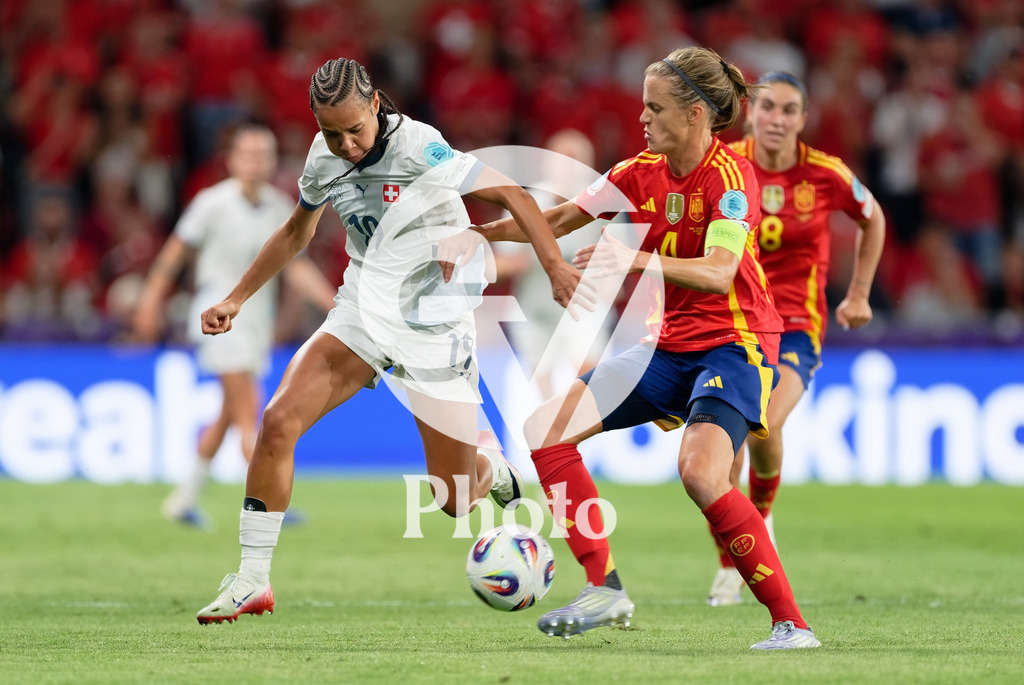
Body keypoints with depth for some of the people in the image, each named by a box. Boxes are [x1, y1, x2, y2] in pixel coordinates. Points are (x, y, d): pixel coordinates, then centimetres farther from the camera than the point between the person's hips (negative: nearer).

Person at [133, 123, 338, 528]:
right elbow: (176, 251, -1)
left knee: (230, 415, 12)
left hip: (257, 319, 6)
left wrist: (333, 302, -3)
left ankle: (185, 498, 26)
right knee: (250, 411, -16)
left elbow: (296, 268, 8)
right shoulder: (212, 203, -11)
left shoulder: (281, 208, 4)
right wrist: (151, 300, 1)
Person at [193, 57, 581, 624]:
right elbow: (296, 232, 18)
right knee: (278, 421, -18)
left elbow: (510, 195, -18)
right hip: (363, 314, 5)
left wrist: (555, 267, -29)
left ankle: (494, 469, 38)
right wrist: (237, 299, 16)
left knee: (455, 499, -2)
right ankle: (252, 581, -8)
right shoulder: (324, 158, -2)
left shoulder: (417, 147, -20)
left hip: (434, 326, -5)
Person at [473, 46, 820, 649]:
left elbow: (718, 272, -30)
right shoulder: (642, 173, 5)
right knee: (547, 424, -4)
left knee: (701, 473, -31)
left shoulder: (729, 174, -16)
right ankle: (605, 589, -2)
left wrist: (637, 260, -42)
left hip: (734, 345, -8)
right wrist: (479, 231, 0)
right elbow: (560, 221, 11)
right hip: (668, 345, 8)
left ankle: (792, 623, -23)